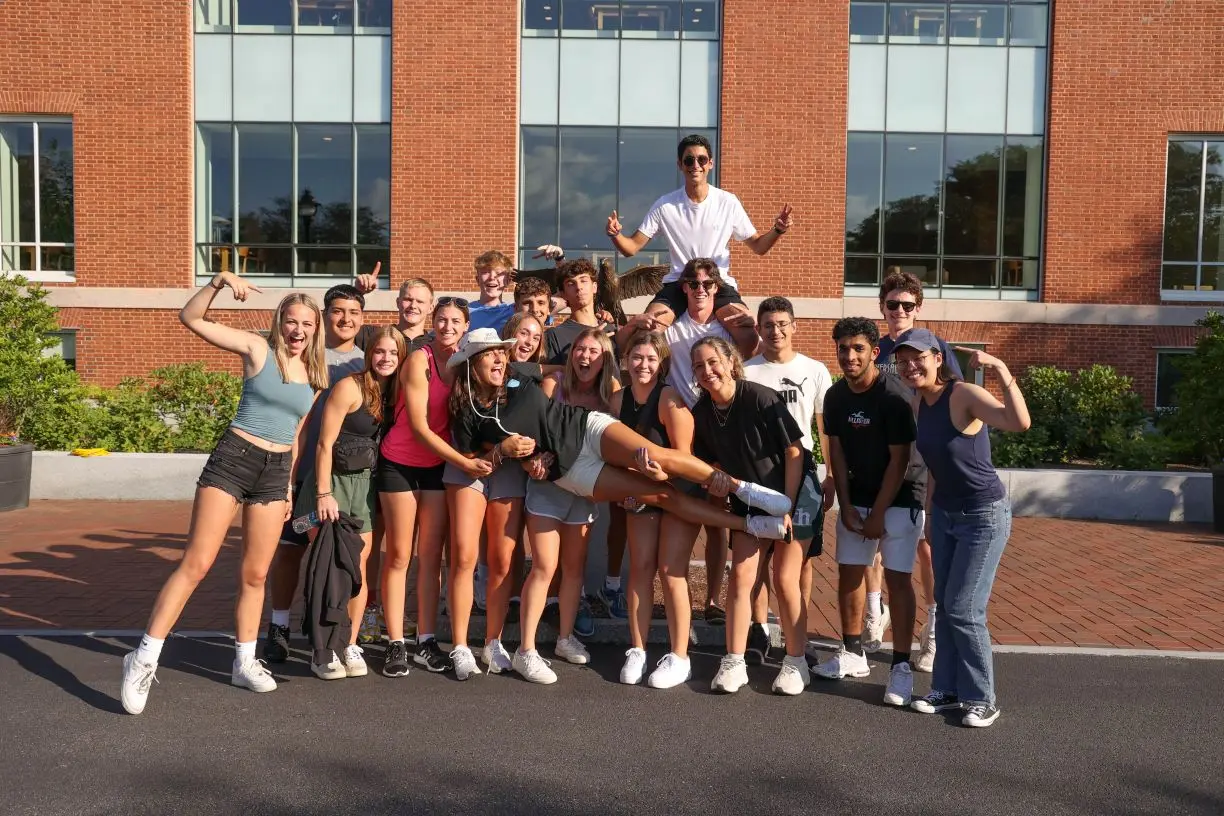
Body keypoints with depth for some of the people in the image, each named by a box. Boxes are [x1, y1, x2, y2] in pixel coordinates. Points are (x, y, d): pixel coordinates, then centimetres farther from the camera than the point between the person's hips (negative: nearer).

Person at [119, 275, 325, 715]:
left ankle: (245, 663, 22)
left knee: (255, 574, 10)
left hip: (275, 472, 5)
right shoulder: (257, 348, -2)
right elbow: (191, 318, -7)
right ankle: (144, 659, -1)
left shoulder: (315, 377, 11)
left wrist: (290, 485, 18)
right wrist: (219, 281, -21)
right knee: (195, 564, -9)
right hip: (232, 459, -4)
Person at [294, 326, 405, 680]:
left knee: (358, 567, 4)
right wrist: (323, 493, -18)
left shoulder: (393, 393, 7)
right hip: (333, 480, -5)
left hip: (365, 485, 5)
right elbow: (324, 444, -13)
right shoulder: (350, 387, -11)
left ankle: (351, 646, 13)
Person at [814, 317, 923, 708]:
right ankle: (853, 653, 21)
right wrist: (846, 506, -3)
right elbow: (836, 453, 3)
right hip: (856, 497, 6)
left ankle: (901, 667, 0)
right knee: (848, 572, 7)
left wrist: (878, 514, -15)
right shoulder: (835, 396, -1)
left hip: (898, 499, -5)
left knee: (897, 576, -7)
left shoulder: (895, 397, -19)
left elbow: (899, 460, -17)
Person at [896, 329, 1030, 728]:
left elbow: (1020, 423, -40)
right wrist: (930, 513, 15)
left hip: (985, 516, -7)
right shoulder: (920, 404, 0)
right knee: (944, 606, 12)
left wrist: (1001, 370, -44)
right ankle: (948, 689, 26)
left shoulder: (965, 395, -22)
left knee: (964, 610, -4)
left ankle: (982, 699, 14)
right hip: (944, 514, 7)